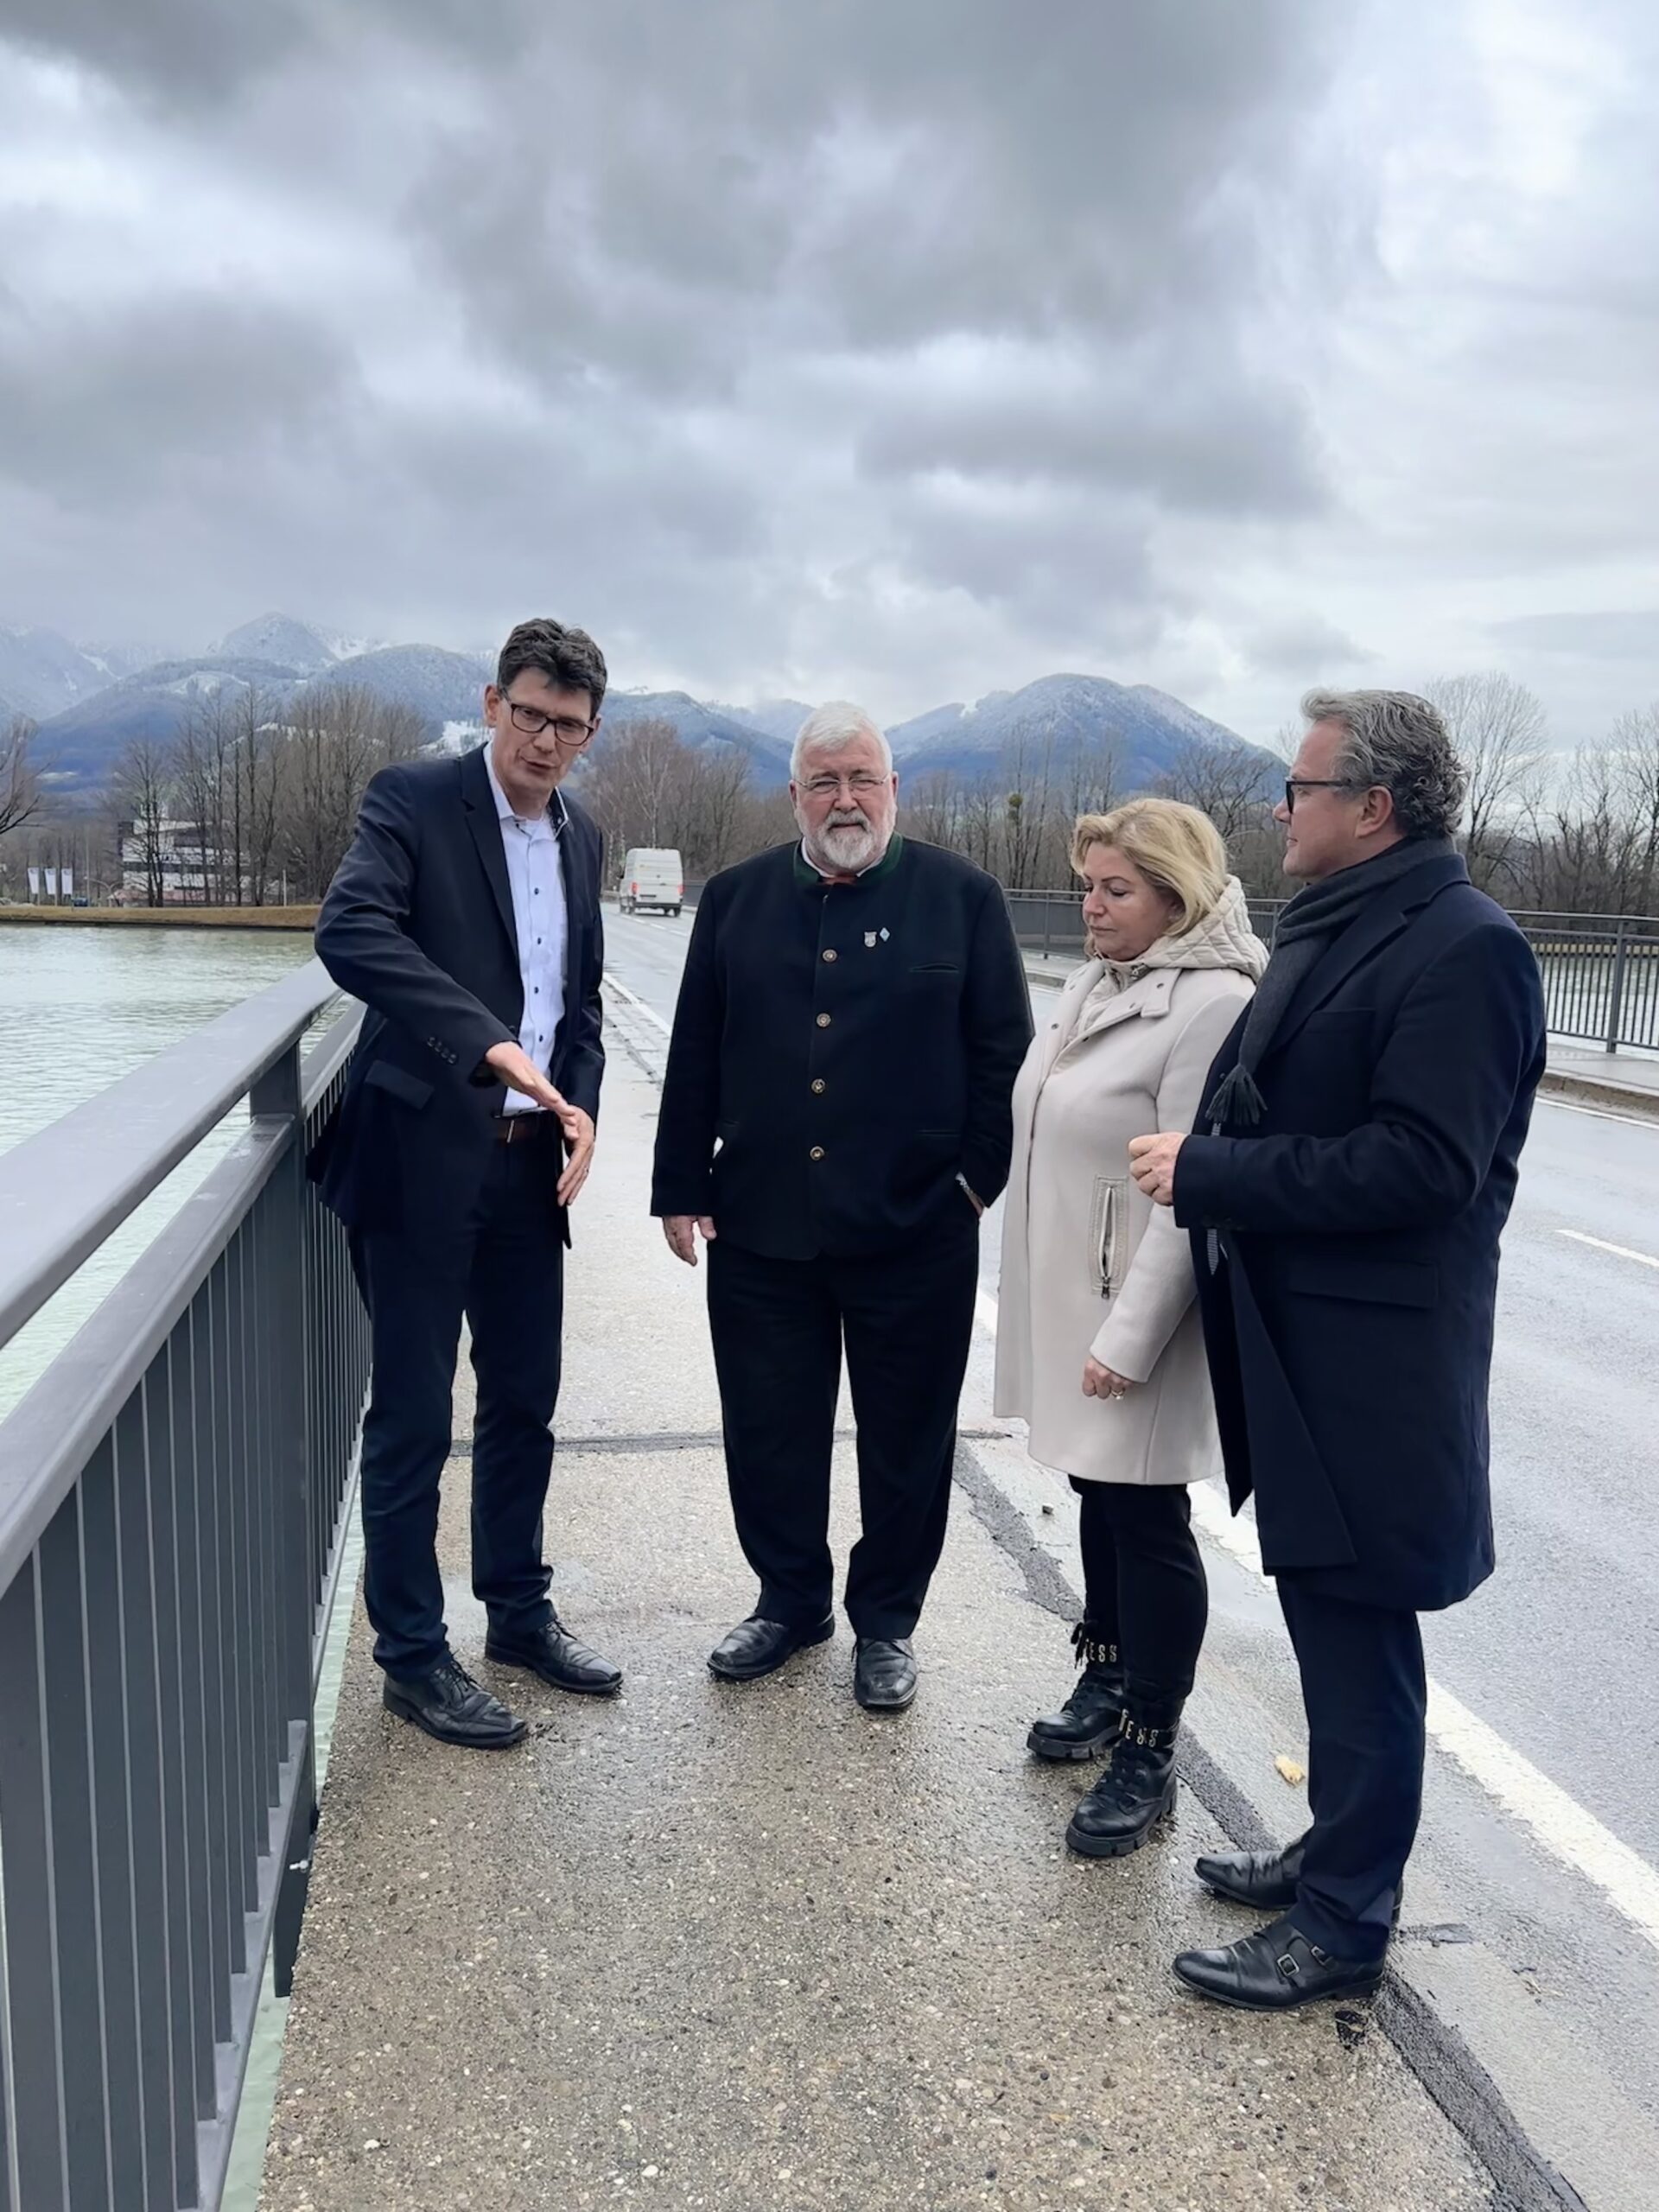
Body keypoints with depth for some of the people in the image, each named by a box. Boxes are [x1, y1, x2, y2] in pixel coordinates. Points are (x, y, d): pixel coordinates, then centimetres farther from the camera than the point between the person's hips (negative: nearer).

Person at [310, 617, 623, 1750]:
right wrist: (490, 1043, -33)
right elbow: (351, 932, -25)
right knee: (412, 1419, 4)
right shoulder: (413, 798, -8)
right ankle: (413, 1655, 19)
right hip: (423, 1153, -6)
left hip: (530, 1161, 6)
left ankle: (521, 1613, 32)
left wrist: (582, 1106, 2)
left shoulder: (581, 837, 12)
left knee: (526, 1402, 15)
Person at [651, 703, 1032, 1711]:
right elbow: (695, 1055, 8)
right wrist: (683, 1185, 4)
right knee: (769, 1433, 13)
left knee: (906, 1439, 10)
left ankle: (887, 1621, 29)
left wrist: (978, 1174, -5)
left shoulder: (963, 897, 0)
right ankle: (790, 1601, 34)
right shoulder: (737, 899, 7)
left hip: (915, 1236, -2)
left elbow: (1004, 1050, 1)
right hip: (762, 1227, 3)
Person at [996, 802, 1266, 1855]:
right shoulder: (1096, 982, 8)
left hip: (1138, 1316, -8)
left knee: (1147, 1521, 2)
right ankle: (1109, 1679, 38)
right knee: (1099, 1494, 20)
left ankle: (1149, 1753, 15)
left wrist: (1129, 1337, -23)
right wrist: (1060, 1311, 16)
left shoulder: (1213, 1005, -19)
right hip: (1069, 1301, 8)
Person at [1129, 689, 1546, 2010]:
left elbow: (1420, 1164, -24)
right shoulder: (1327, 931, 13)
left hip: (1374, 1365, -9)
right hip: (1290, 1342, 9)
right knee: (1326, 1617, 20)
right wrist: (1204, 1168, 0)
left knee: (1358, 1636, 3)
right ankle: (1339, 1852, 38)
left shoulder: (1466, 950, -17)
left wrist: (1210, 1175, -20)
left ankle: (1344, 1925, 20)